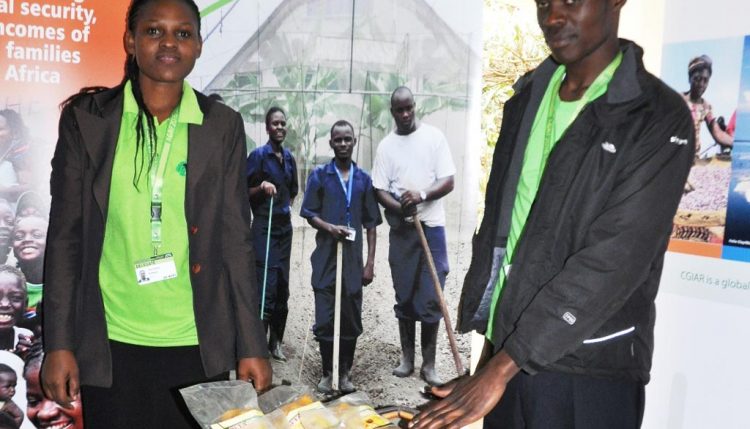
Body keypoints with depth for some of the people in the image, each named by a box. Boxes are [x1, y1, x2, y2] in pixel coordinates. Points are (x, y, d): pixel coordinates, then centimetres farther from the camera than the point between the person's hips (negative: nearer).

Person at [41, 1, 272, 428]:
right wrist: (59, 343, -3)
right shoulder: (86, 119, 0)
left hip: (199, 345, 0)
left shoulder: (223, 126, 1)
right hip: (110, 344, 0)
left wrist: (251, 345, -2)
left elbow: (236, 240, 1)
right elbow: (66, 236, 1)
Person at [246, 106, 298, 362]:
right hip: (264, 226, -6)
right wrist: (261, 188, -24)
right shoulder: (258, 155, -7)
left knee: (282, 285, 8)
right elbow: (244, 192, -8)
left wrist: (287, 207, 14)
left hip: (285, 226, 6)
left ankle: (276, 341, 19)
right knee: (266, 286, -10)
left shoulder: (288, 157, 11)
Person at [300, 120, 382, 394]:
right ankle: (328, 372, 16)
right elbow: (309, 214, 2)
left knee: (351, 319, 7)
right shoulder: (319, 176, 2)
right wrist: (329, 227, -18)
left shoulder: (363, 180, 6)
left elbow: (371, 224, 6)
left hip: (353, 258, 2)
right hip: (326, 258, -1)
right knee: (325, 318, 1)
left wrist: (370, 262, 1)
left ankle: (345, 372, 20)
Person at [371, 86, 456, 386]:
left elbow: (449, 181, -3)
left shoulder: (434, 137, 1)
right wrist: (400, 208, -18)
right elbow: (380, 190, 1)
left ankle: (429, 363, 8)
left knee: (431, 297, -2)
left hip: (432, 227, -2)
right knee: (404, 296, 8)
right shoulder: (386, 145, 5)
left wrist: (422, 195, -21)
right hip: (401, 230, 2)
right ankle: (407, 357, 21)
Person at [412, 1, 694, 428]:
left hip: (590, 372, -5)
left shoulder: (659, 119, -12)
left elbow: (614, 259, -20)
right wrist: (491, 343, 9)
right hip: (508, 350, 5)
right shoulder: (527, 98, 7)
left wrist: (500, 368, -22)